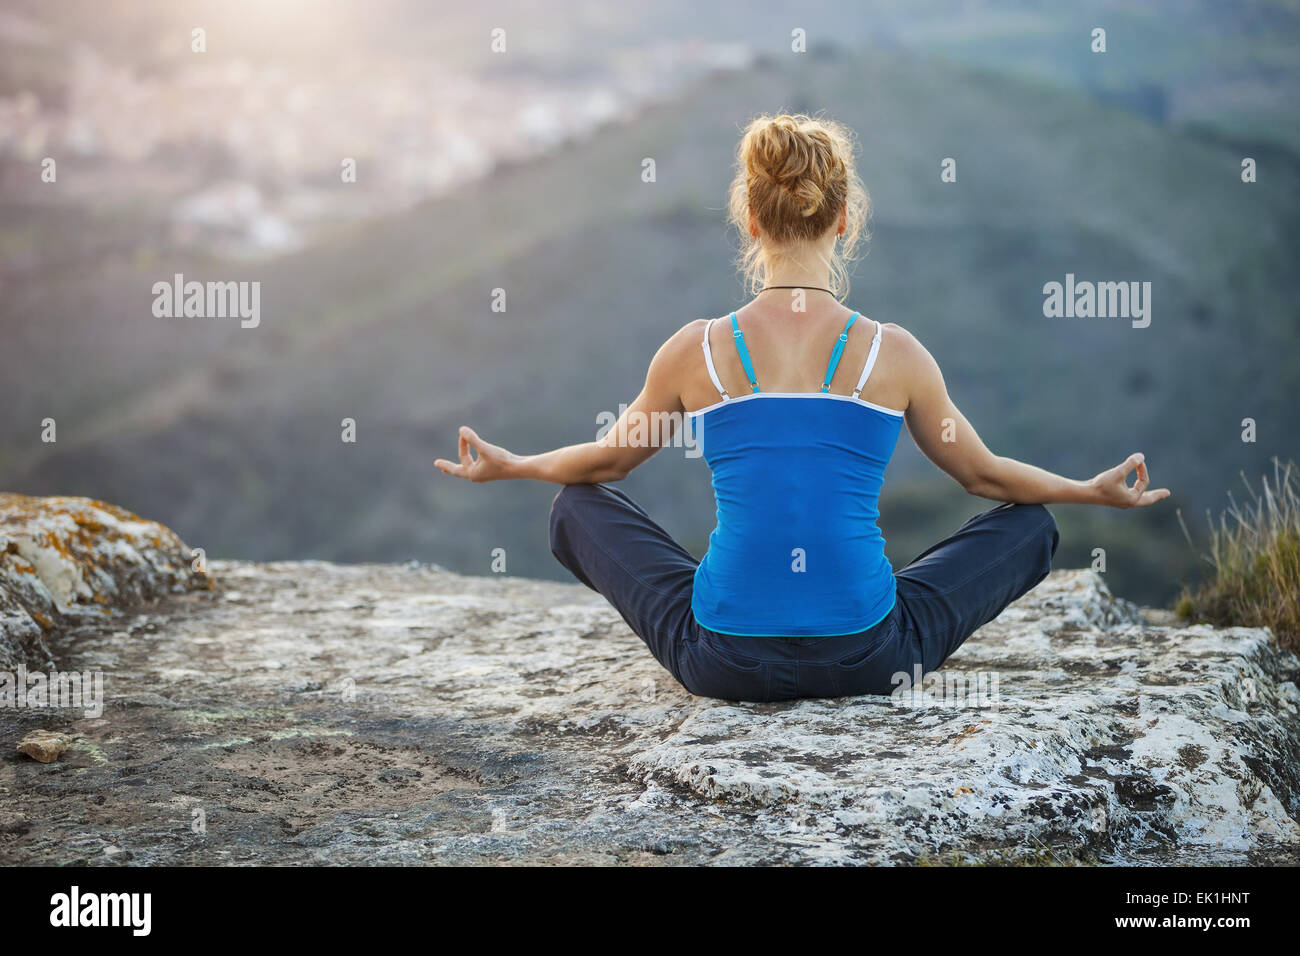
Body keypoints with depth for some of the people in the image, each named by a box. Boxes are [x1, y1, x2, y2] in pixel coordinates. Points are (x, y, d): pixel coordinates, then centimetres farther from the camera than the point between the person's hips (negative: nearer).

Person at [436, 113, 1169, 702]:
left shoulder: (696, 351, -3)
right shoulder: (894, 354, -5)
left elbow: (607, 462, 14)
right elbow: (981, 473, 11)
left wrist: (507, 465, 34)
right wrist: (1094, 491, 29)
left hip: (723, 660, 1)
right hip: (866, 659, -1)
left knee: (578, 509, 24)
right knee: (1031, 526, 21)